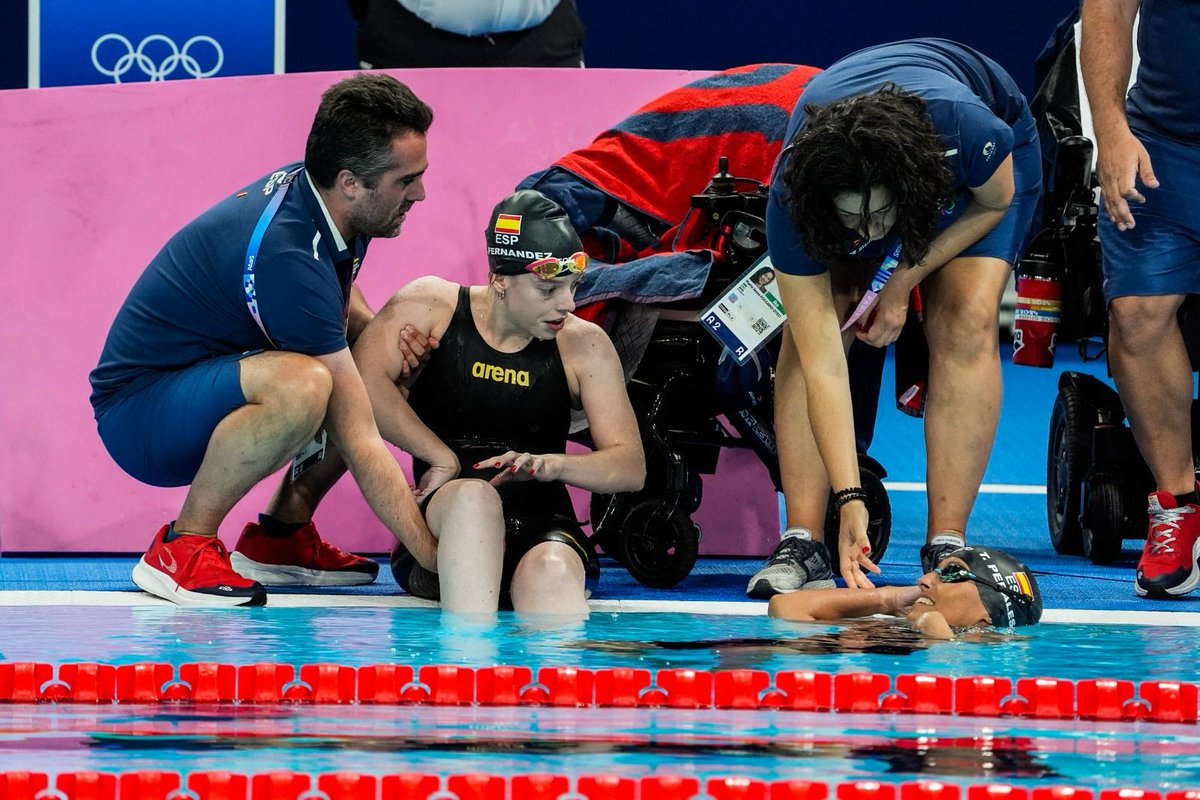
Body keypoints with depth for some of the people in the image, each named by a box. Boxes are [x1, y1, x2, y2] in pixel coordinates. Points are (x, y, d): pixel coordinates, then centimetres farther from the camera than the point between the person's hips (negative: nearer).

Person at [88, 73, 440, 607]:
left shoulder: (304, 187, -3)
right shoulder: (287, 253, -30)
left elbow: (339, 298, 21)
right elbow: (357, 441, -30)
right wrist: (440, 561, -29)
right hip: (136, 411, -10)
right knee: (301, 385, -37)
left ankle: (281, 535, 10)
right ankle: (181, 549, -18)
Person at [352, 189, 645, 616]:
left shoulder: (583, 346, 6)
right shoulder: (433, 306, 4)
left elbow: (631, 467, 3)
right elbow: (365, 379, -12)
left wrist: (551, 465, -17)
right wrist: (443, 459, -14)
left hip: (541, 526, 1)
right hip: (443, 524, -1)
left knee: (551, 575, -36)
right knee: (473, 496, -37)